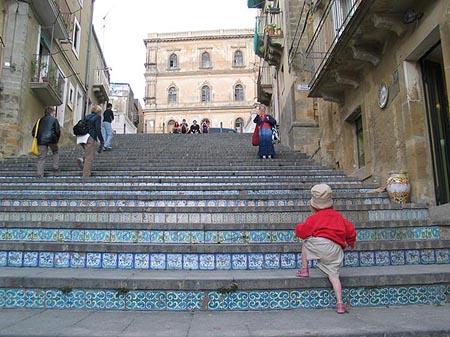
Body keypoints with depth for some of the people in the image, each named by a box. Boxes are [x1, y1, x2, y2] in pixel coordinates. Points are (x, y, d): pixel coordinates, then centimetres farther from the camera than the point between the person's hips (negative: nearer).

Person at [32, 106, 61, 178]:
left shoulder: (40, 120, 17)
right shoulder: (54, 120, 6)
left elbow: (33, 132, 16)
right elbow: (58, 131, 0)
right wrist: (57, 140, 14)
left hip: (41, 140, 3)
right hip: (51, 139, -3)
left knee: (41, 157, 3)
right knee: (55, 152, 22)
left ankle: (39, 173, -4)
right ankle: (56, 168, 16)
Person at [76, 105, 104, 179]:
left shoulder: (87, 117, 19)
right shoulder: (97, 117, -2)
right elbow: (98, 130, -10)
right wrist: (102, 141, -6)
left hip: (81, 138, 8)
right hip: (90, 138, -7)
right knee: (89, 158, -3)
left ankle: (82, 160, -2)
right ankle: (86, 175, -4)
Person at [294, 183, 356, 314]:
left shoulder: (314, 218, 4)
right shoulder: (339, 216, 20)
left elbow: (301, 231, 1)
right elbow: (350, 229, 24)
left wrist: (299, 228, 25)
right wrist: (350, 242, 41)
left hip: (321, 244, -5)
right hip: (336, 249, 5)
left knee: (305, 244, 23)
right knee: (334, 275, 9)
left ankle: (304, 269, 20)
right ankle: (340, 303, 1)